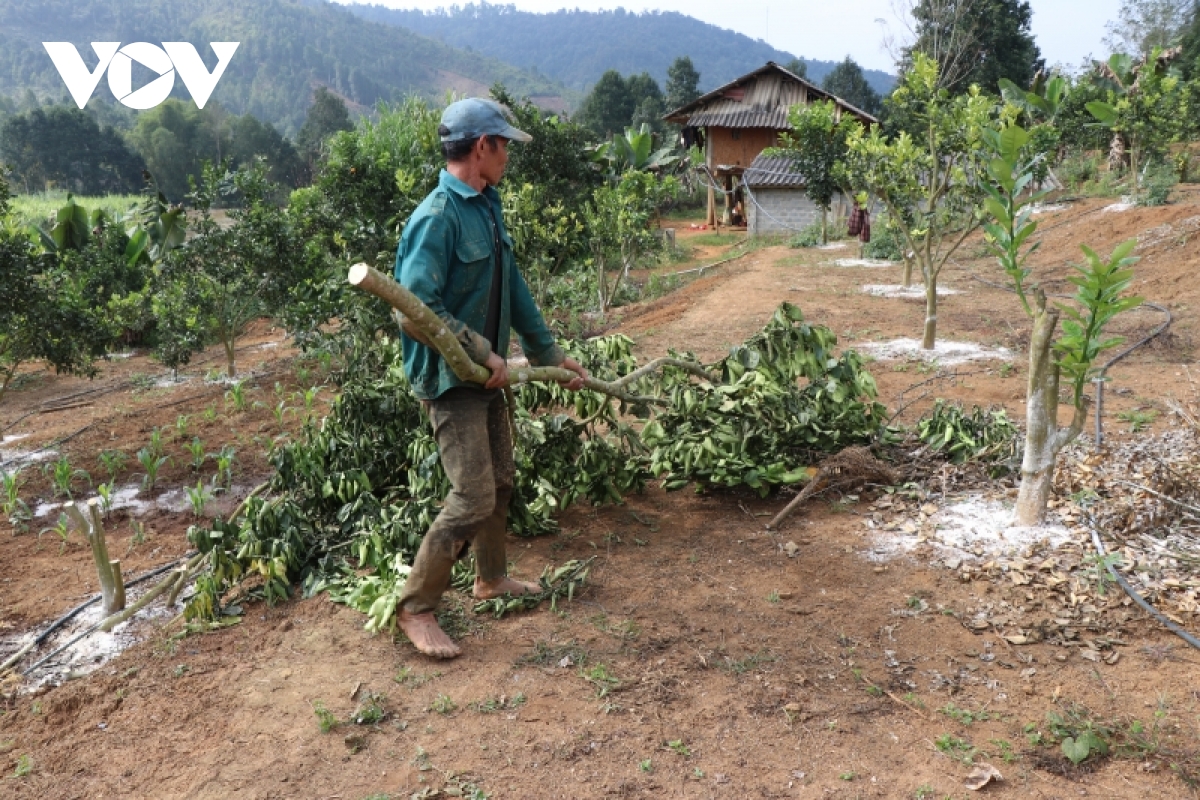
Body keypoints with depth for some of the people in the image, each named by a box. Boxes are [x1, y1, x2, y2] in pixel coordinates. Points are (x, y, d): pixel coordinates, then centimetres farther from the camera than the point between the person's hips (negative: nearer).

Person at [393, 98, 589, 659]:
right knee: (474, 497, -10)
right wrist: (485, 353, -22)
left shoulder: (487, 207, 9)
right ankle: (415, 608, 6)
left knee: (500, 479, 19)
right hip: (449, 378, -9)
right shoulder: (438, 217, -20)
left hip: (485, 374, 9)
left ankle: (491, 578, 38)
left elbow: (513, 287, 16)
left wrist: (550, 352, 19)